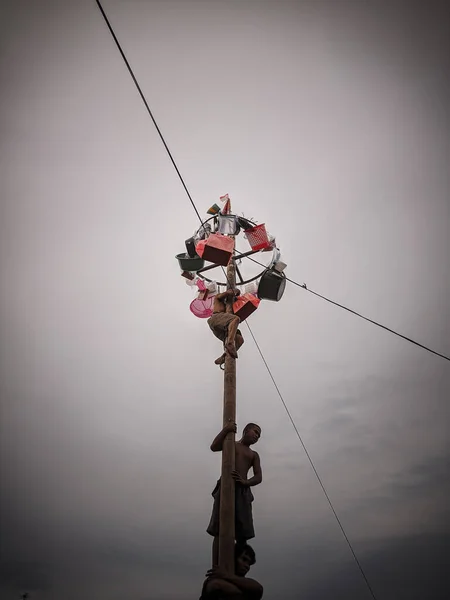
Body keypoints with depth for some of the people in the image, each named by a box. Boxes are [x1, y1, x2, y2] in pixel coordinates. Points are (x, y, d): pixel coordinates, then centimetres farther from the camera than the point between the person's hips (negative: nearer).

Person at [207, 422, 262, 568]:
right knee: (219, 531, -11)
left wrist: (245, 482, -14)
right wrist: (226, 429, -16)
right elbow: (214, 447, -4)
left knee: (242, 534, -5)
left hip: (242, 492, 3)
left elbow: (258, 477, 8)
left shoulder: (254, 455, 24)